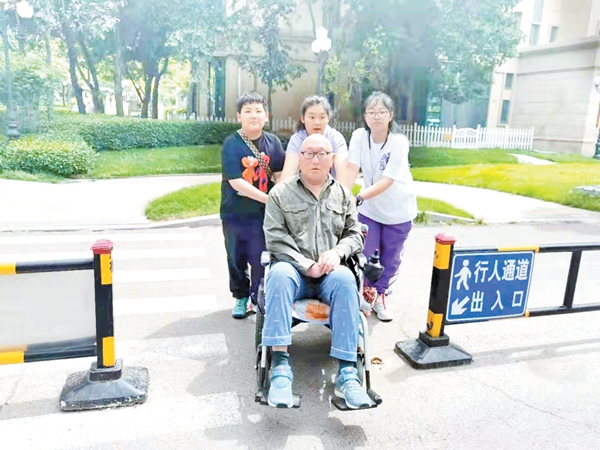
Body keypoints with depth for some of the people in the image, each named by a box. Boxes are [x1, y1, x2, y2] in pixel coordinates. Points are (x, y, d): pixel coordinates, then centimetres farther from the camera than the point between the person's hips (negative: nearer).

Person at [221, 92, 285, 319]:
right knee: (236, 258, 13)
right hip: (235, 214, -1)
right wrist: (269, 199, -19)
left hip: (263, 213, 1)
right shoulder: (231, 144, -10)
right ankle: (241, 298, 32)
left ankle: (258, 298, 26)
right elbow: (235, 181, -16)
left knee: (260, 258, 6)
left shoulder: (273, 142, -1)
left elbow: (280, 175, 5)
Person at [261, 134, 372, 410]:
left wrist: (337, 252, -8)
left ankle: (347, 372, -34)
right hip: (294, 268, -1)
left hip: (329, 272, 2)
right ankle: (280, 364, -36)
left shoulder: (343, 194, 18)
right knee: (279, 274, -36)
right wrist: (306, 265, -13)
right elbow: (275, 238, -2)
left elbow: (355, 234, 15)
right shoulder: (280, 193, 8)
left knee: (345, 279, -34)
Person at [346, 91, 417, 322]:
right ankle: (368, 292, 31)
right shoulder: (359, 136, -11)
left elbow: (387, 181, -28)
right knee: (365, 255, 3)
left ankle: (380, 294, 36)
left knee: (390, 257, 12)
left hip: (398, 210, -2)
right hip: (369, 208, 2)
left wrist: (358, 198, -40)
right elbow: (352, 168, -19)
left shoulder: (399, 142, -22)